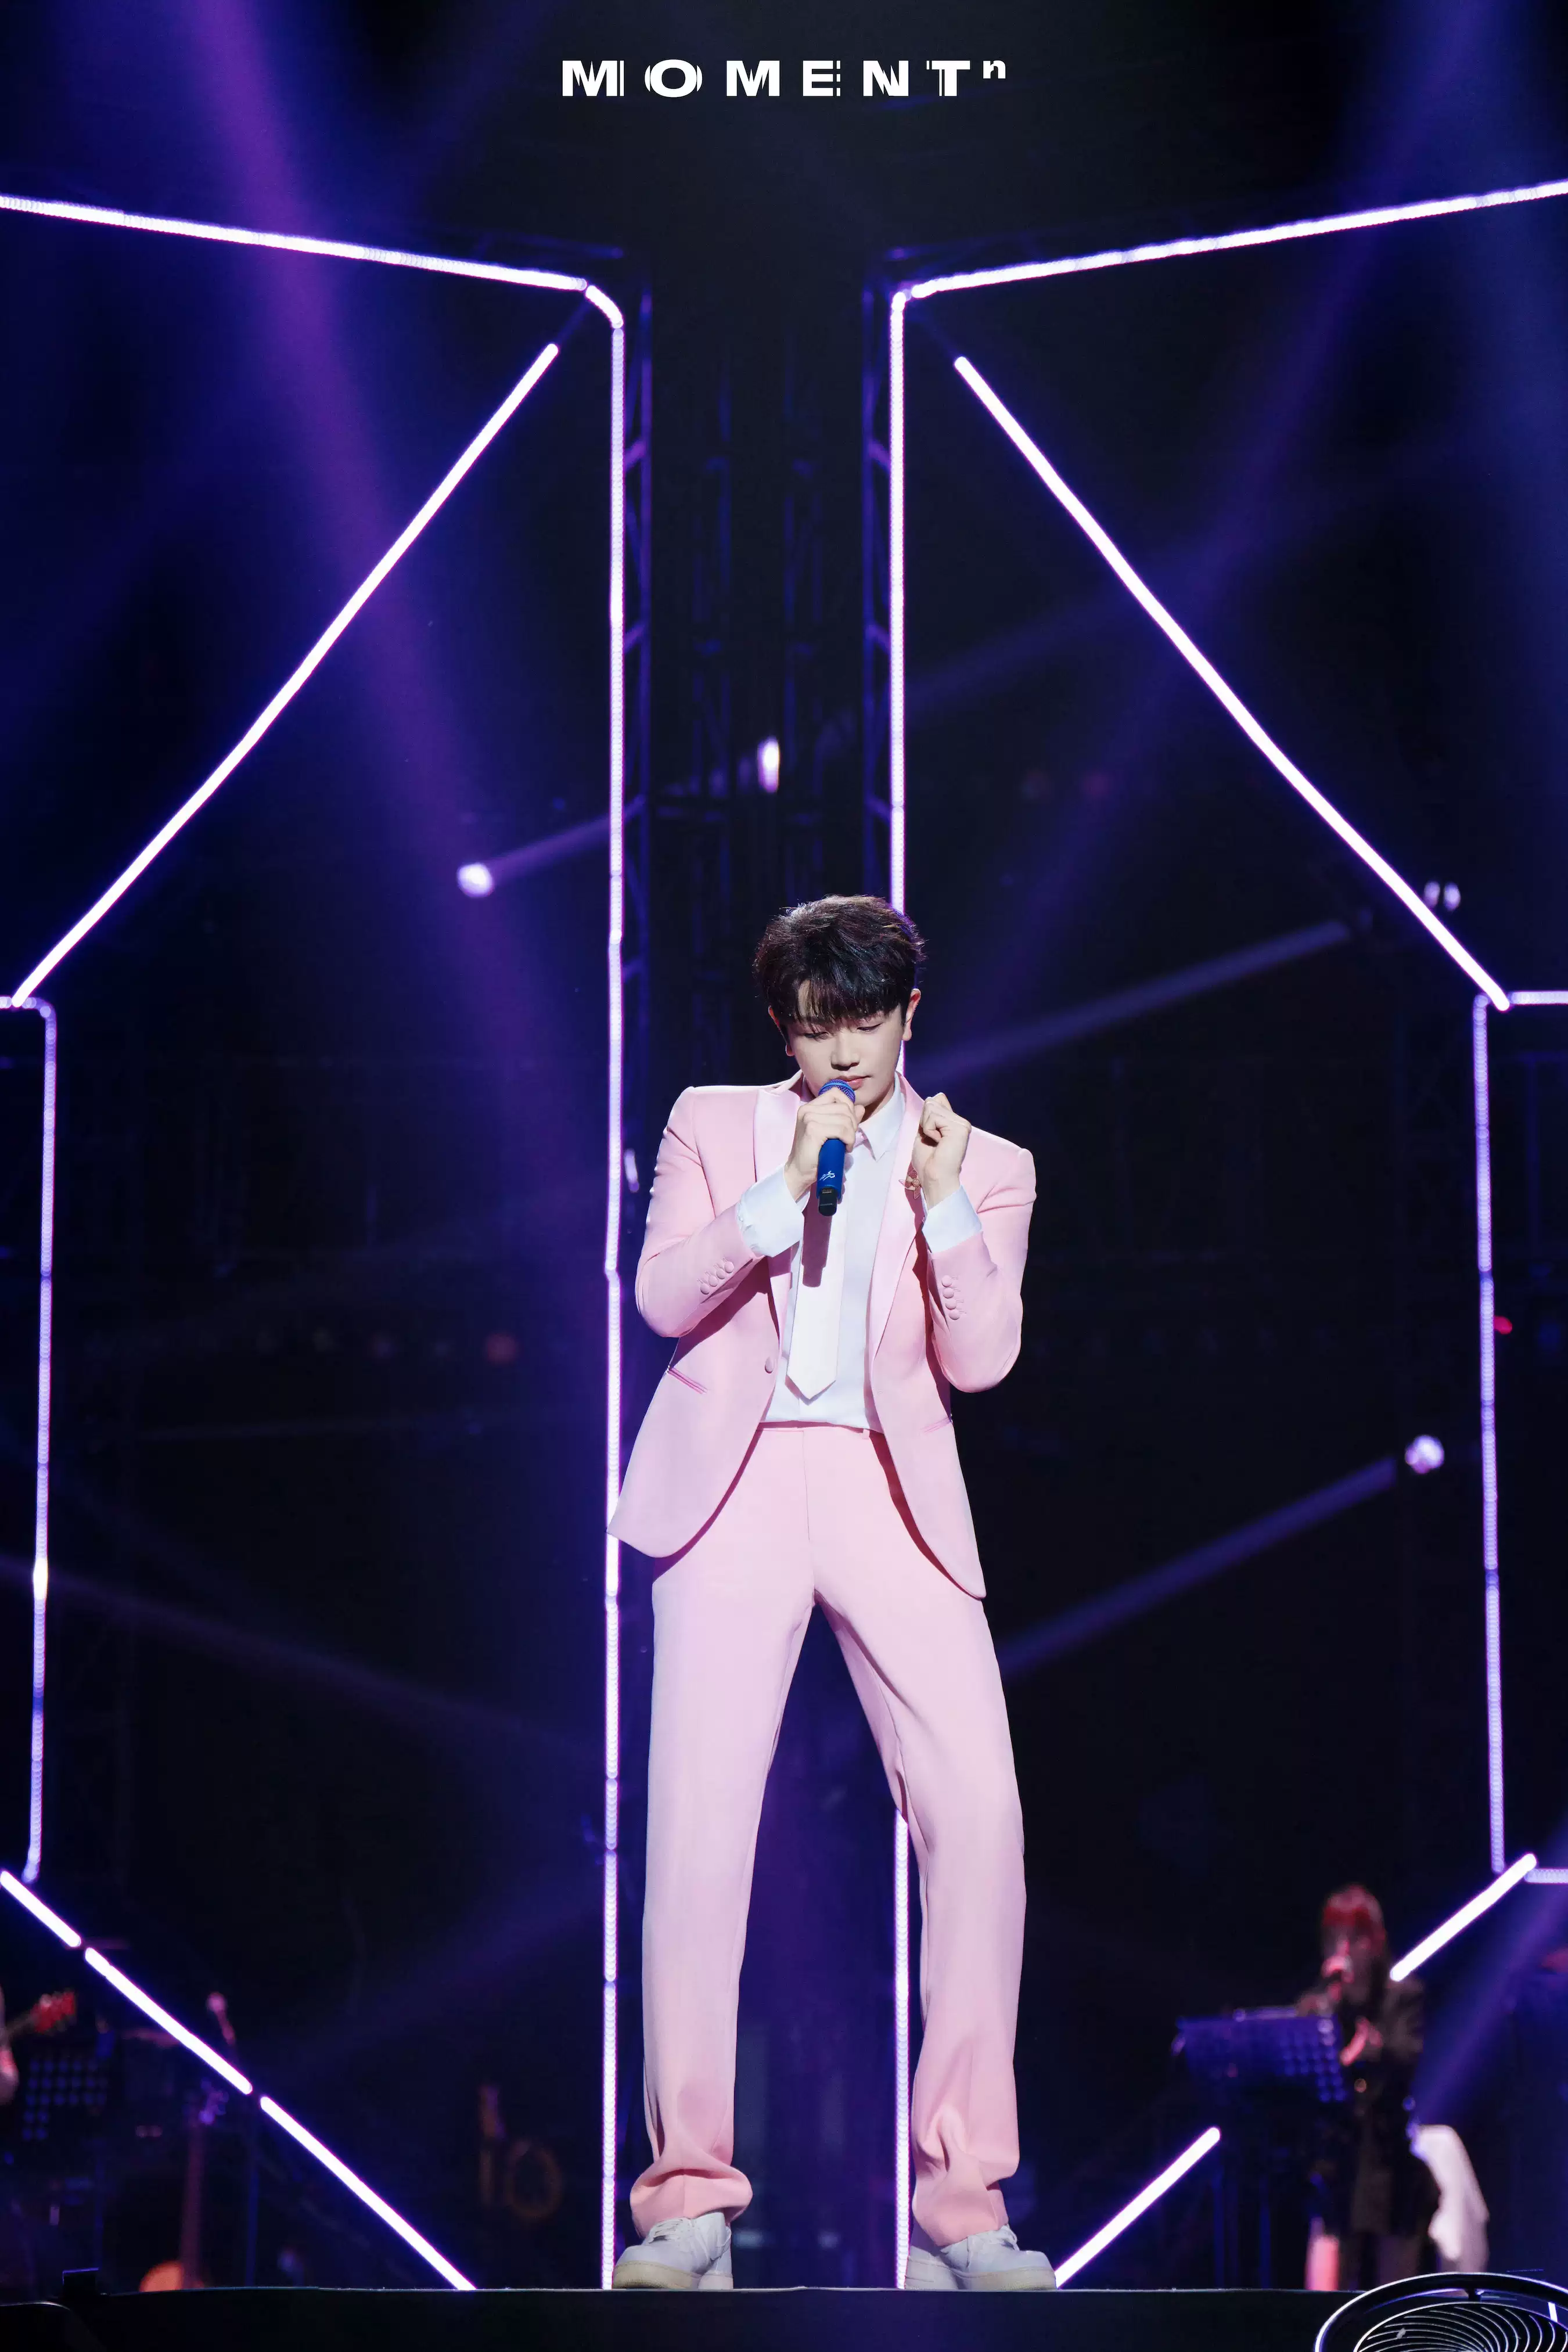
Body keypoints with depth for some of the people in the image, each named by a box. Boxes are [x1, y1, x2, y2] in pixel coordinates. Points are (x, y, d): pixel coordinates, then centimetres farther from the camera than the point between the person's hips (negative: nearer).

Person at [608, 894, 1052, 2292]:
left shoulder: (981, 1167, 16)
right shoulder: (715, 1127, 16)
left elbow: (980, 1358, 3)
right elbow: (664, 1296, 2)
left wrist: (940, 1205, -10)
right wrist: (783, 1191, -10)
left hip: (891, 1491, 1)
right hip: (736, 1485, 0)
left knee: (979, 1814, -13)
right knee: (697, 1827, -10)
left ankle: (964, 2198, -7)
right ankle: (691, 2196, -3)